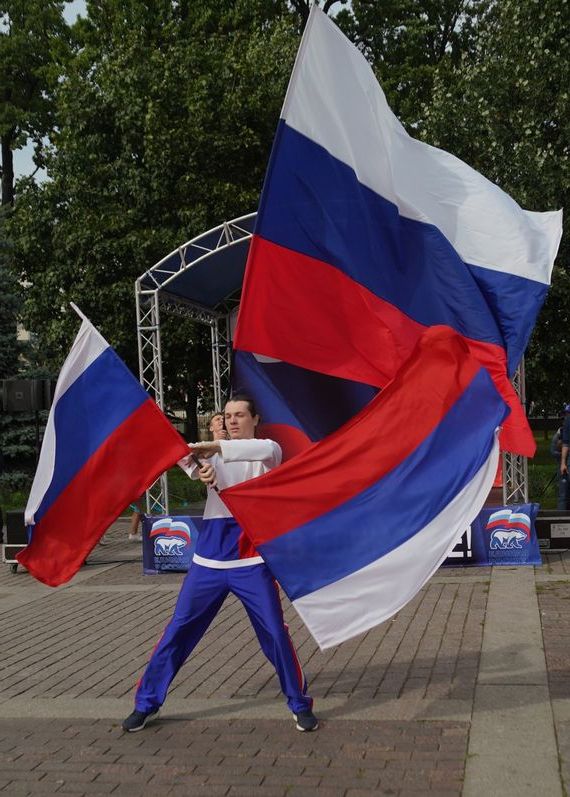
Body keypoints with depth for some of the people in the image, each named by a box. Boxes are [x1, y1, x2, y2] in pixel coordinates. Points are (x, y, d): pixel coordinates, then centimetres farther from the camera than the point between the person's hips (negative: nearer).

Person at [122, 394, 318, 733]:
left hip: (252, 558, -2)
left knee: (276, 633, -2)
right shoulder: (213, 453, 12)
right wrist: (196, 466, -37)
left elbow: (269, 450, -23)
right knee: (179, 630, 5)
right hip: (210, 557, 3)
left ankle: (300, 704, 16)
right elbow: (184, 455, -11)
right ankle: (147, 703, 16)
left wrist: (216, 448, -35)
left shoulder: (266, 452, 4)